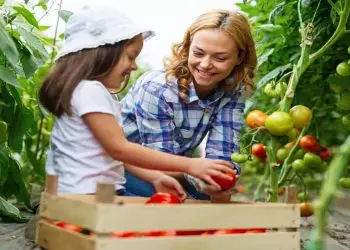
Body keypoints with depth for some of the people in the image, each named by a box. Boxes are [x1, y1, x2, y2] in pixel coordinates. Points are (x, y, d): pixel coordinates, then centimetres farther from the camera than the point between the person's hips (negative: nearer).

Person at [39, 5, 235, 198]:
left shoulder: (101, 94, 16)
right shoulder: (89, 90, -14)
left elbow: (115, 155, 12)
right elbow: (119, 148, -20)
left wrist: (156, 178, -1)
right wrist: (189, 165, -21)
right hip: (84, 195, -9)